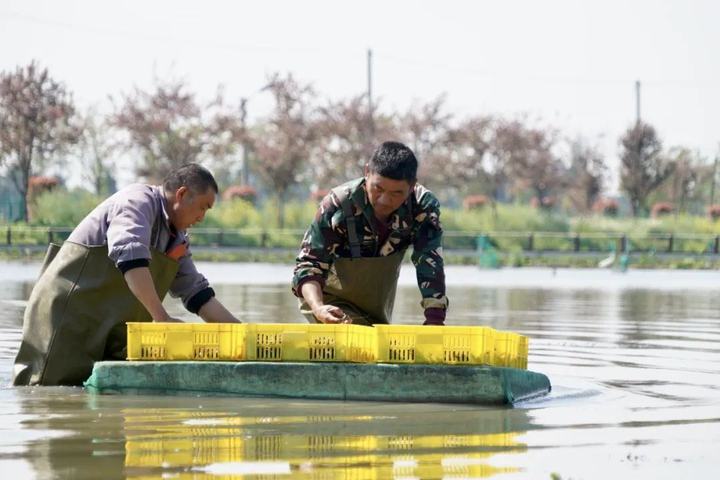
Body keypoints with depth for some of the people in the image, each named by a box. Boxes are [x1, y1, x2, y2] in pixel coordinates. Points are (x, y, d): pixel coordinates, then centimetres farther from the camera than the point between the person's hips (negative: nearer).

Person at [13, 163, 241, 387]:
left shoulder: (176, 239, 17)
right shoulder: (139, 201, -13)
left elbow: (195, 290, 20)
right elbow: (130, 255, -30)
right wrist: (161, 318, -36)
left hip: (110, 332, 10)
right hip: (70, 316, -10)